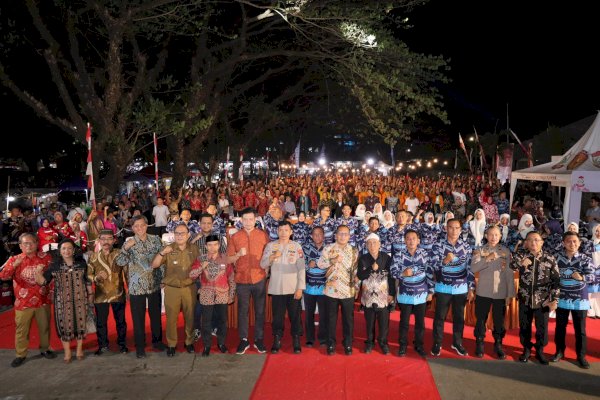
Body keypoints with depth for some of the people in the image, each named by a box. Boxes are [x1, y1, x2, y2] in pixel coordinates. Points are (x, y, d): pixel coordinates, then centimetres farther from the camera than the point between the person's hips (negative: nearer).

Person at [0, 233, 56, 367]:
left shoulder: (45, 257, -1)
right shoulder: (14, 259, -2)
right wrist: (15, 265, -29)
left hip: (42, 300, 1)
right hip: (23, 302, -1)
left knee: (44, 327, 13)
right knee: (21, 330, 7)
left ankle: (45, 349, 31)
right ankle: (20, 355, 21)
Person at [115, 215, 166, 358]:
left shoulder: (155, 239, 0)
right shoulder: (129, 243, -4)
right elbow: (120, 262, -14)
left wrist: (162, 277, 4)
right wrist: (125, 248, -26)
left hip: (154, 284, 2)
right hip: (137, 286, -2)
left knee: (156, 314, 14)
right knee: (138, 317, 6)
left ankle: (157, 340, 33)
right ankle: (140, 346, 21)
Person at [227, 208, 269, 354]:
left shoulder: (263, 235, 1)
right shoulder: (235, 237, 2)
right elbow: (228, 259, 2)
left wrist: (267, 271, -5)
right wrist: (238, 254, -16)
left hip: (259, 279, 0)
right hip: (242, 280, 0)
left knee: (260, 311, 7)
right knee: (242, 311, 6)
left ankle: (259, 339, 20)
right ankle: (243, 340, 19)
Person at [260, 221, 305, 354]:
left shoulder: (297, 246, 0)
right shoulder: (270, 246, 4)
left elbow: (301, 268, -2)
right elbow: (263, 265, 1)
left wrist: (300, 288, -8)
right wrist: (273, 256, -17)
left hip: (293, 289, -1)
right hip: (276, 288, 1)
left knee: (295, 316, 6)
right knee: (277, 316, 9)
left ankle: (296, 341, 20)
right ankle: (277, 341, 23)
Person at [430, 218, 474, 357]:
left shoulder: (466, 246, 2)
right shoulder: (438, 245, -6)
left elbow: (470, 268, 5)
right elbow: (434, 267, -13)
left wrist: (471, 289, 3)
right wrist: (445, 260, -32)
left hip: (461, 288, 2)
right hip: (443, 288, -2)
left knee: (459, 317, 13)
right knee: (440, 317, 6)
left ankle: (457, 343, 28)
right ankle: (437, 344, 18)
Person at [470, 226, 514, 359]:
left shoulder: (506, 251, 3)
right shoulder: (480, 250, -1)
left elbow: (509, 274, 3)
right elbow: (473, 268, -13)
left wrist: (510, 294, 1)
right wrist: (488, 259, -23)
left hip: (501, 293, 1)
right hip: (483, 292, -1)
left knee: (499, 321, 9)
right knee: (481, 319, 7)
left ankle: (498, 345, 25)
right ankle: (479, 344, 23)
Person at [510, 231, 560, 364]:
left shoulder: (550, 258, -5)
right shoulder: (521, 255, -3)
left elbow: (556, 280, -2)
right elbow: (511, 266, -17)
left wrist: (554, 299, -5)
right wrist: (521, 263, -37)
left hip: (543, 300, 0)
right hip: (525, 299, 1)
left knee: (542, 328, 10)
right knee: (524, 327, 12)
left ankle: (540, 351, 30)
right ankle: (526, 349, 31)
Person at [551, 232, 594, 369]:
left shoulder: (585, 259, -5)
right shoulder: (557, 258, -2)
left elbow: (591, 276, -16)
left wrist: (581, 277, -36)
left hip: (580, 299, -1)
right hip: (561, 298, 1)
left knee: (580, 329, 6)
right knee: (560, 327, 12)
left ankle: (581, 355, 20)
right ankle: (559, 351, 27)